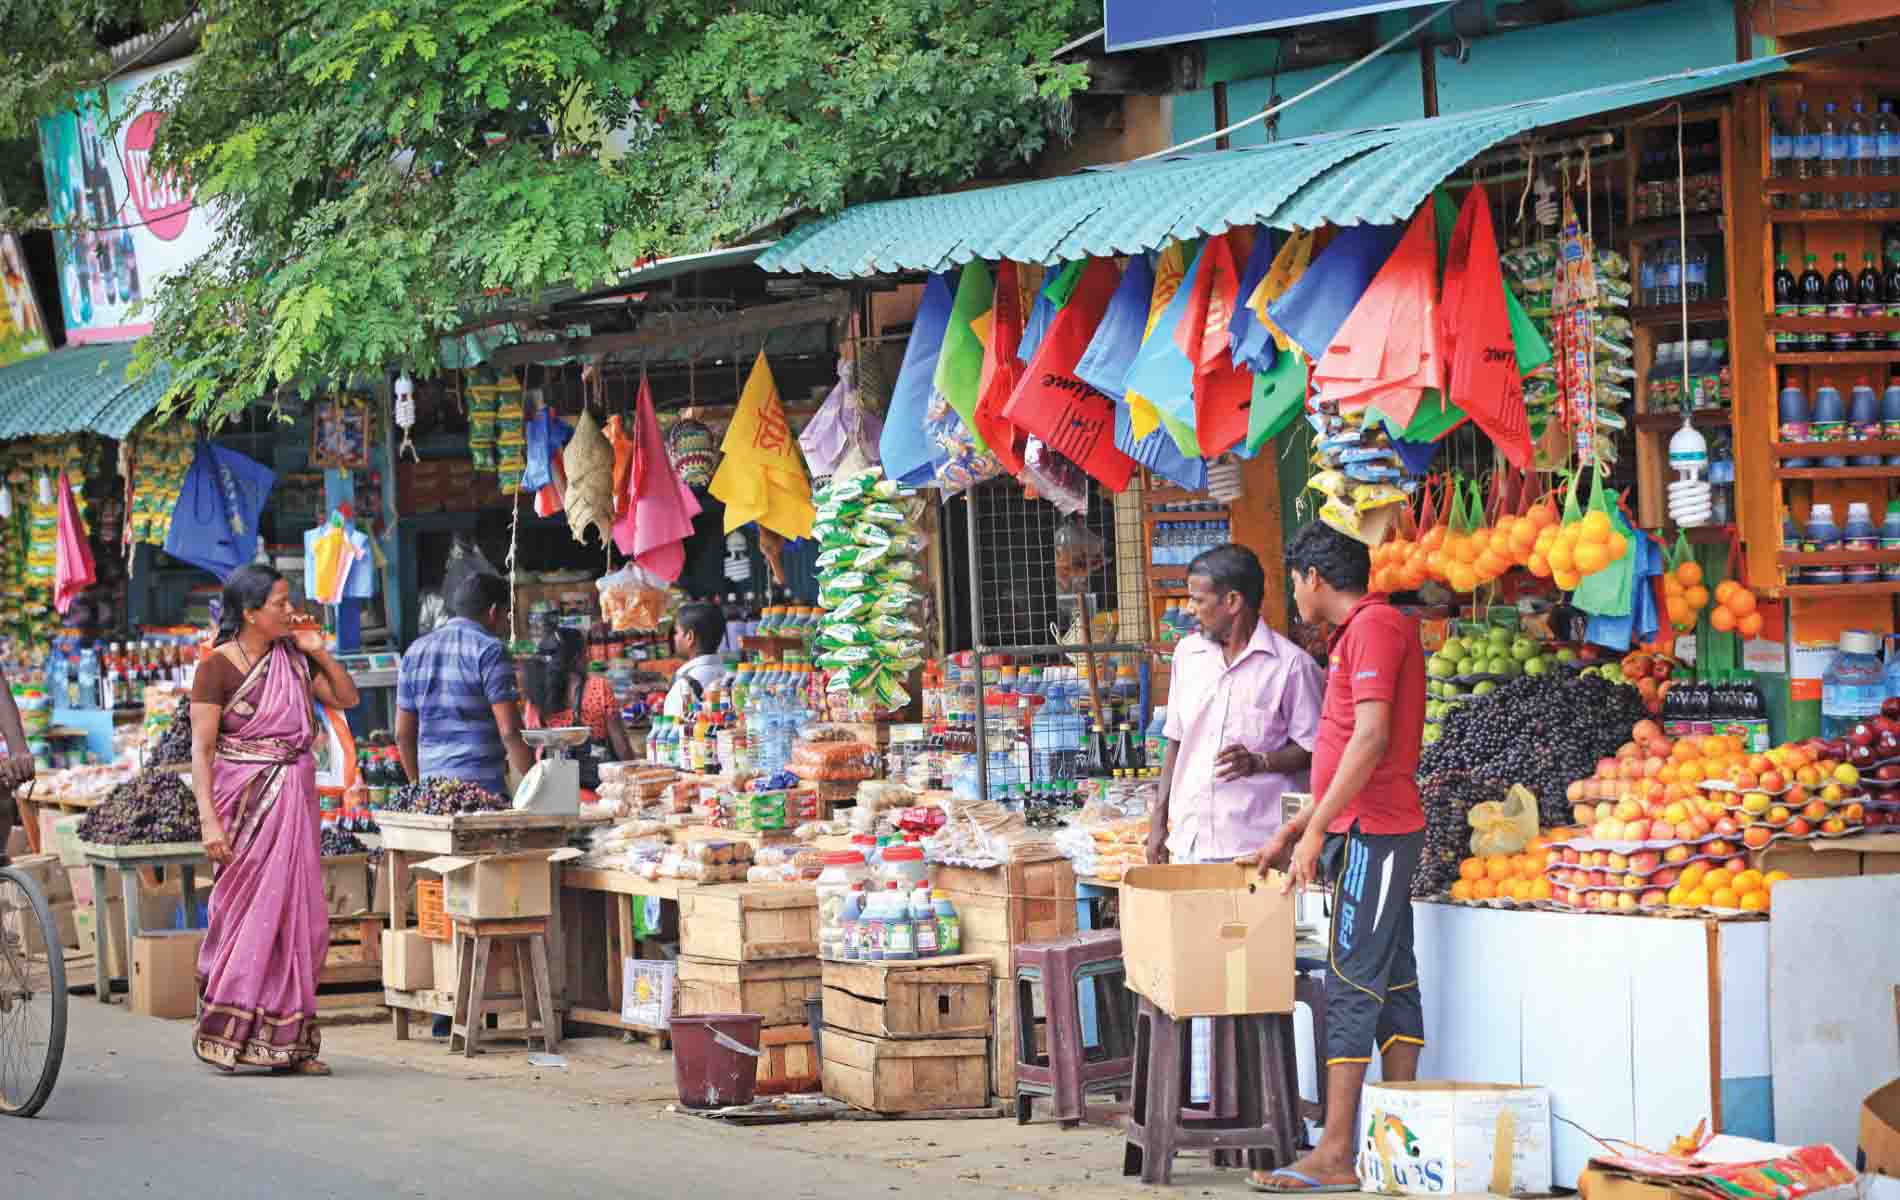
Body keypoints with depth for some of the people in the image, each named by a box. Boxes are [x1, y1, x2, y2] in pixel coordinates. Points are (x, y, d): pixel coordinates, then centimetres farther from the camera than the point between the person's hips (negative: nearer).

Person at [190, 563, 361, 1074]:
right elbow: (202, 748, -11)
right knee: (248, 912, -4)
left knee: (297, 915, 4)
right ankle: (224, 1032, 6)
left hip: (294, 800, 6)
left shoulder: (293, 657, 9)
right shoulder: (218, 667, -8)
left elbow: (347, 698, 17)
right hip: (246, 801, -6)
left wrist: (321, 653, 1)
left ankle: (287, 1042, 9)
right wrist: (208, 818, -19)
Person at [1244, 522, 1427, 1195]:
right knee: (1391, 984, 9)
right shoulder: (1364, 630, 21)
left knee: (1351, 987, -11)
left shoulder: (1373, 627, -11)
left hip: (1371, 834, -10)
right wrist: (1295, 831, 24)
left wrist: (1315, 832, -21)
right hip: (1376, 832, 10)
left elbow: (1371, 738, -21)